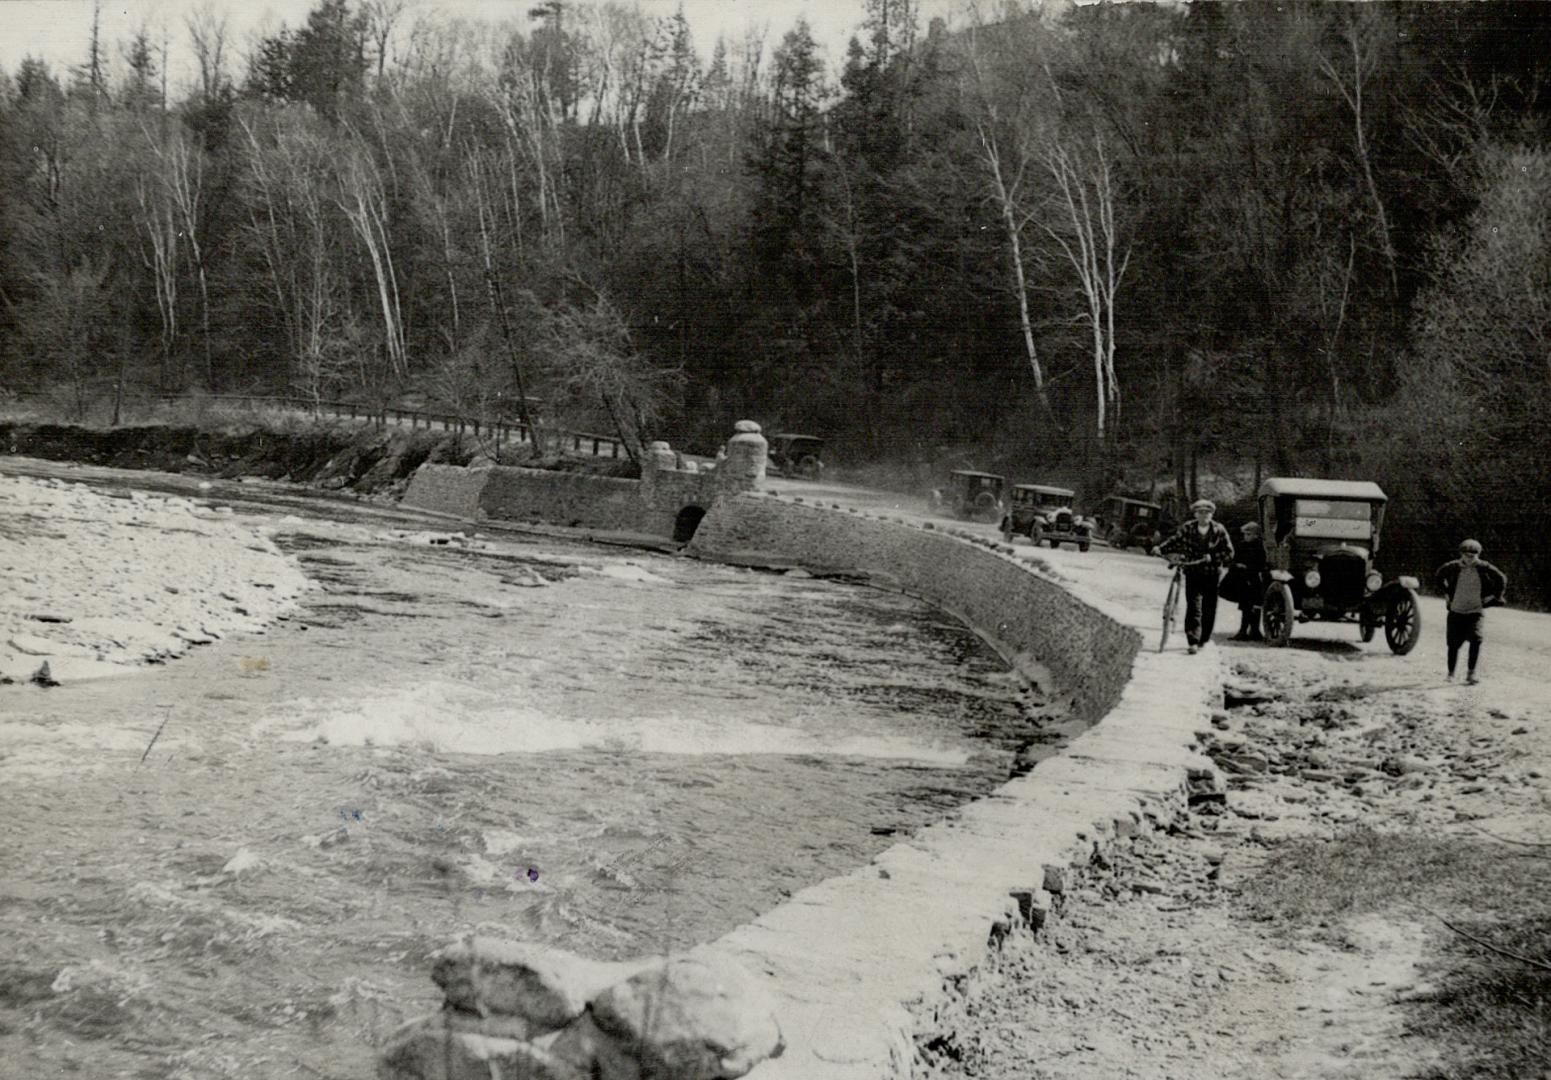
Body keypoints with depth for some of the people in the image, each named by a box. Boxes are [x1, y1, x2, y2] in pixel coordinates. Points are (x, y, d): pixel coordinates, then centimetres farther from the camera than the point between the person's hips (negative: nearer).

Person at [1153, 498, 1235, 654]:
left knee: (1209, 609, 8)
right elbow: (1174, 541, 2)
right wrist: (1160, 549, -15)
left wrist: (1212, 557, -13)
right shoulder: (1187, 529, 2)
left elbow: (1229, 553, 0)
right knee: (1193, 607, -11)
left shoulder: (1219, 530, 0)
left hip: (1211, 575, 1)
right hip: (1192, 573, -1)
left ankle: (1204, 639, 25)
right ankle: (1192, 641, -14)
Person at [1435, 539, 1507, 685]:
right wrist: (1446, 593, 14)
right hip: (1456, 611, 1)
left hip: (1475, 611, -1)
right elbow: (1440, 575, 16)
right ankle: (1451, 674, 18)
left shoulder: (1484, 568, -6)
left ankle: (1470, 673, -9)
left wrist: (1495, 596, 7)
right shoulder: (1453, 567, -5)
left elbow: (1502, 578, 9)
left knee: (1476, 640, -18)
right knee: (1454, 643, 2)